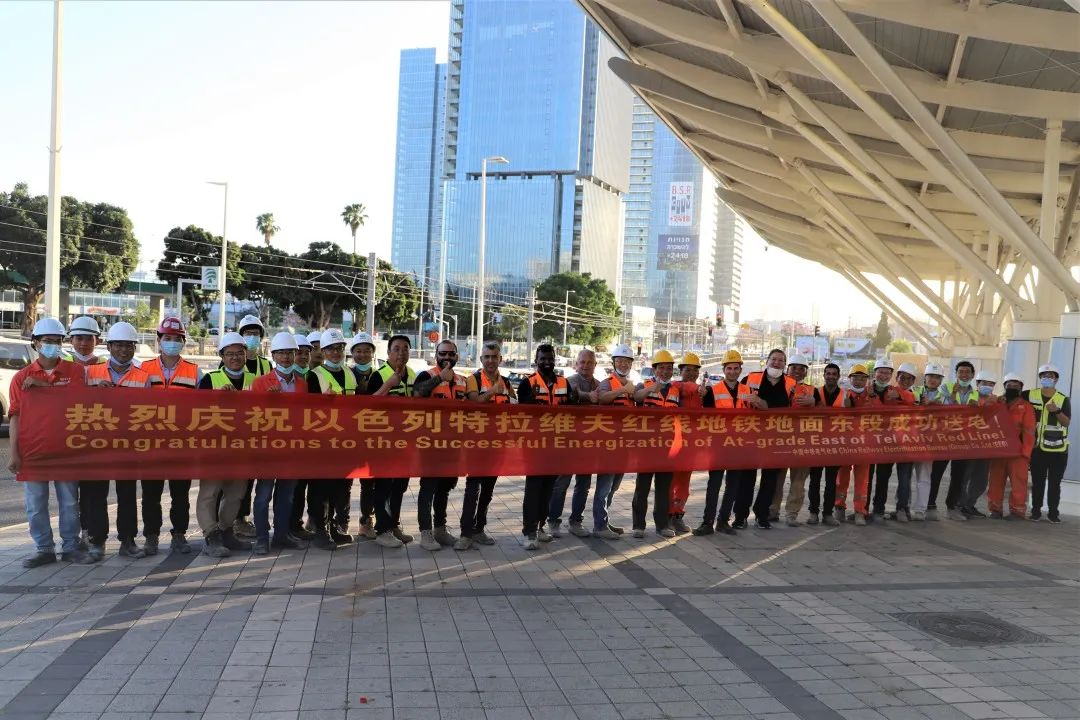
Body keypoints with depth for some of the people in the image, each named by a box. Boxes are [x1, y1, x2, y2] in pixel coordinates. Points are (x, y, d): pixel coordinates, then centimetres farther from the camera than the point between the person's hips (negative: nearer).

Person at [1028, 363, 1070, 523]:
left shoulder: (1063, 399, 1)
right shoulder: (1030, 395, 4)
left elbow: (1067, 422, -5)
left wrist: (1057, 411, -22)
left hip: (1058, 449, 0)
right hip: (1037, 447, 1)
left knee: (1055, 482, 4)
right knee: (1037, 481, 5)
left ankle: (1053, 512, 12)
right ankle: (1036, 510, 12)